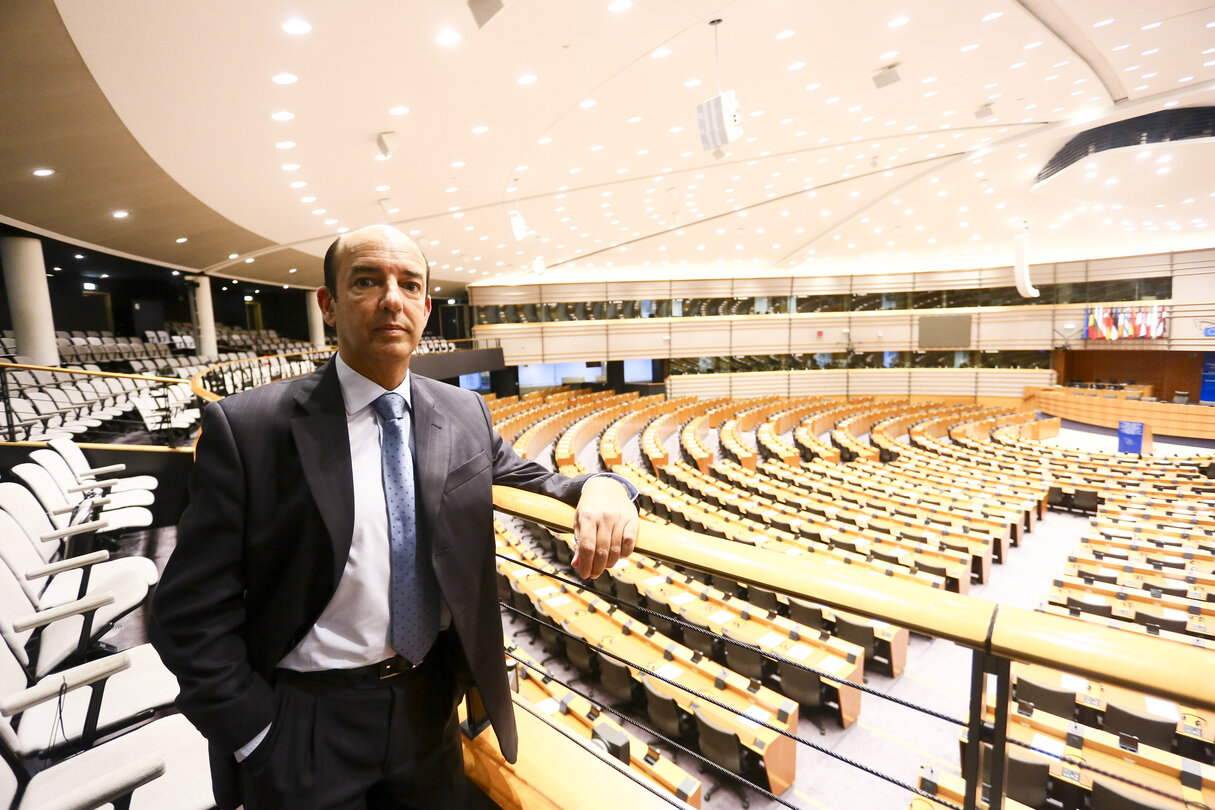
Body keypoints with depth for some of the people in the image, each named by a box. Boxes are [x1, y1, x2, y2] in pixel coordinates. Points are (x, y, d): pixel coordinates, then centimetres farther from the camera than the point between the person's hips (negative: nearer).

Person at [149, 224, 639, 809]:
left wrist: (601, 486, -19)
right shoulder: (248, 428, -15)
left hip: (431, 706, 4)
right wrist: (261, 739, -10)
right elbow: (193, 613, -10)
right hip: (305, 723, -3)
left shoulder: (466, 415, -5)